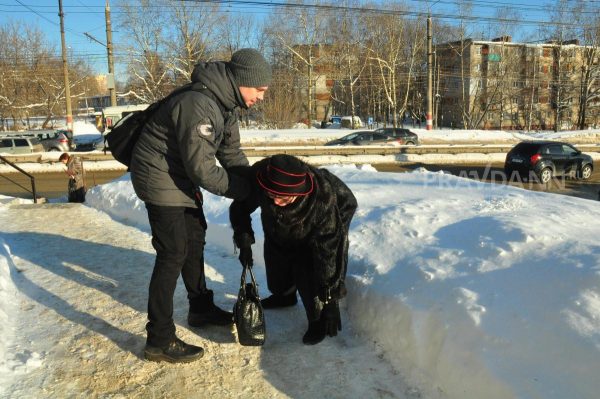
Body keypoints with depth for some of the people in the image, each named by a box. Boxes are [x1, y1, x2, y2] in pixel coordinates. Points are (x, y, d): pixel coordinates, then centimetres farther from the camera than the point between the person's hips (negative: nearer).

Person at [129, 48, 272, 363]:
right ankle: (159, 340, 2)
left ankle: (201, 308, 37)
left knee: (194, 240, 19)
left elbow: (231, 154, 7)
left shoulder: (225, 104, 1)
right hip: (160, 179, -10)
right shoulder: (198, 106, -30)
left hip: (182, 177, 10)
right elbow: (202, 169, -29)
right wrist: (246, 191, -19)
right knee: (173, 254, -8)